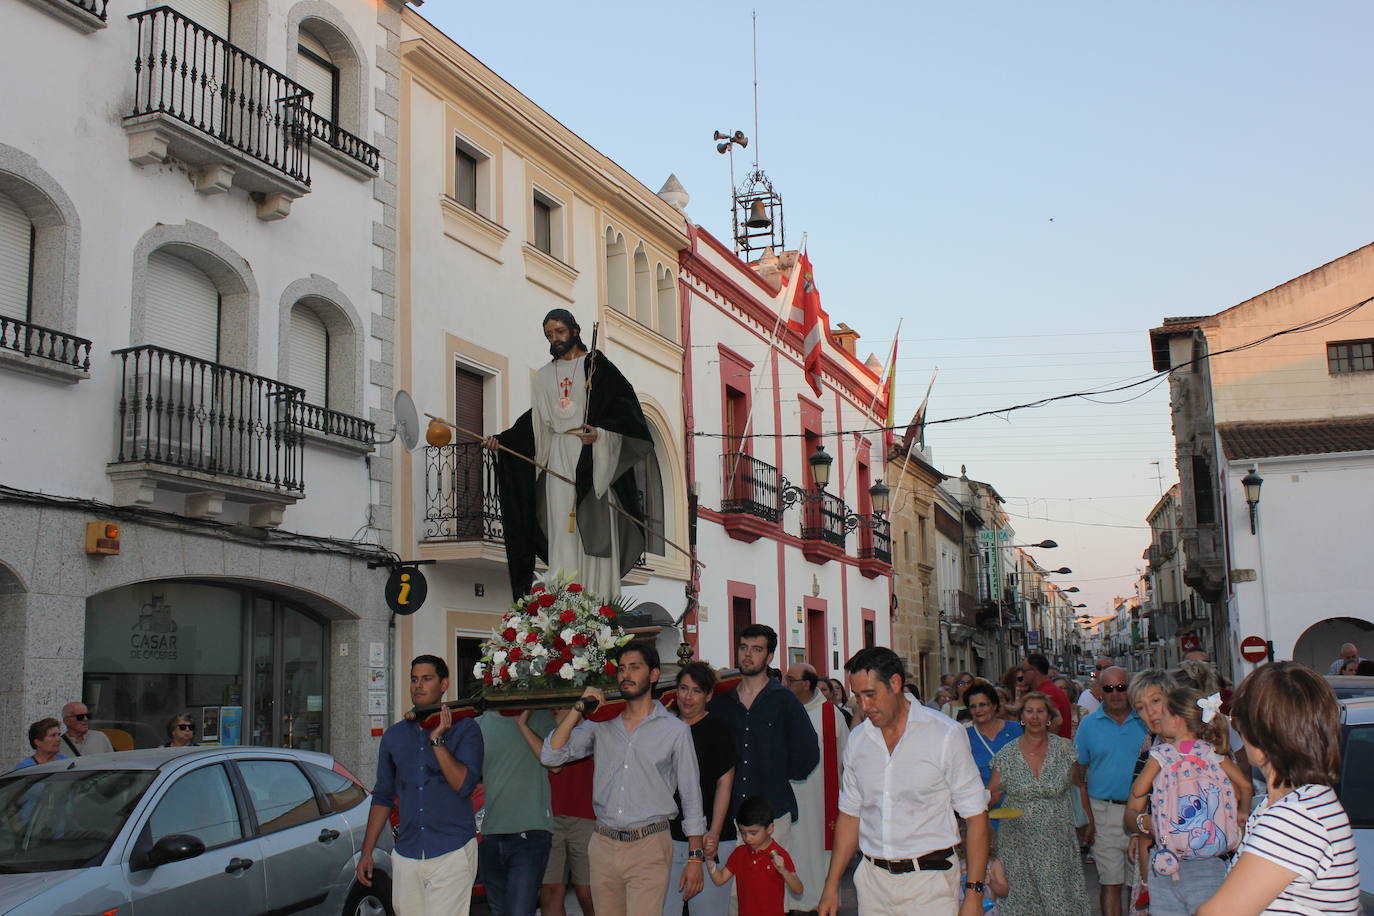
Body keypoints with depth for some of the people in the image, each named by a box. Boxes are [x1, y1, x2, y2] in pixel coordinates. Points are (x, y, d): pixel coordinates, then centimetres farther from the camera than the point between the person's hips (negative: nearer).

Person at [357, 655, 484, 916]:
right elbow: (382, 796, 18)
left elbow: (464, 785, -12)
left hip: (451, 854, -4)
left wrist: (438, 740, -15)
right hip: (406, 855, 4)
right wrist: (367, 851, 14)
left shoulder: (464, 729, 1)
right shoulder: (394, 735, 14)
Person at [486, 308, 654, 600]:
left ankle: (600, 600, -3)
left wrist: (600, 432, -19)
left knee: (595, 529, -6)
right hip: (558, 459, 4)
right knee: (561, 529, -3)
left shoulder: (597, 366, 3)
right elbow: (535, 422, 20)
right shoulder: (544, 375, 18)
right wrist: (501, 439, 10)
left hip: (592, 459, -4)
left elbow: (625, 408, -5)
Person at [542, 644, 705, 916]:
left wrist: (696, 857, 0)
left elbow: (691, 797, 4)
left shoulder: (675, 730, 2)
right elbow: (550, 756, 1)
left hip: (648, 848, -3)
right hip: (603, 846, 4)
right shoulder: (601, 724, 10)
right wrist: (579, 710, -5)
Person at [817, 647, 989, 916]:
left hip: (929, 883, -4)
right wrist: (832, 885, 10)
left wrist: (974, 894, -12)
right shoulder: (857, 740, 7)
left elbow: (975, 815, -7)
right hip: (873, 880, 4)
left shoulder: (945, 735, -8)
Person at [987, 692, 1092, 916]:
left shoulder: (1065, 749, 1)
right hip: (1019, 843, 0)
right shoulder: (1006, 754, 1)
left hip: (1057, 842, 0)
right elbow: (992, 793, 3)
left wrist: (1088, 821, 9)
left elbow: (1080, 785, 11)